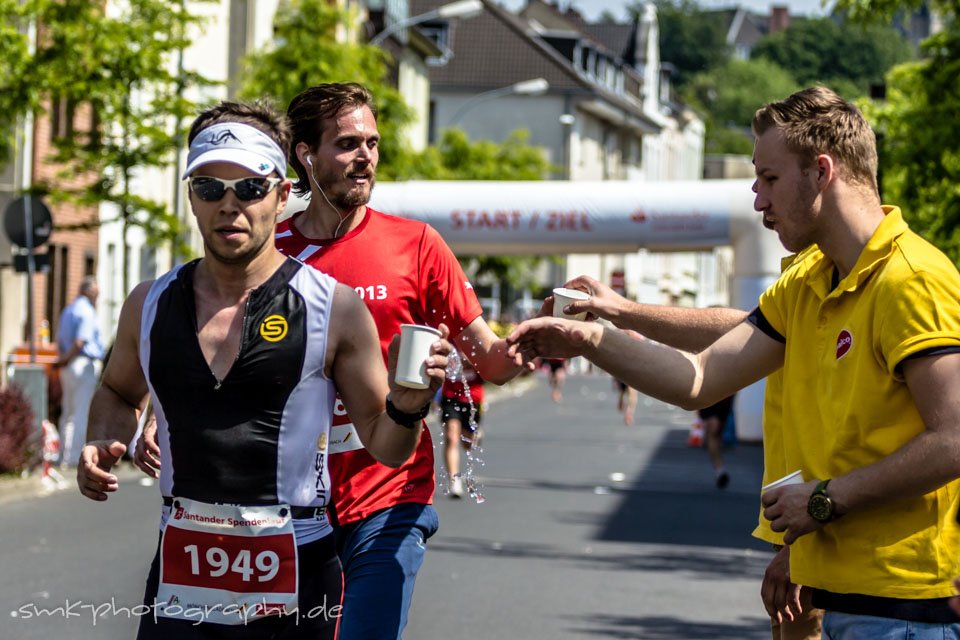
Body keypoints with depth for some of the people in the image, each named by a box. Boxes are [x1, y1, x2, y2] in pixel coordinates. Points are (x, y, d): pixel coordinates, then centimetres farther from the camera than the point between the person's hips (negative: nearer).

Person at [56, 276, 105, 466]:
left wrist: (63, 359, 9)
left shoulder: (68, 310, 17)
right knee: (83, 412, -7)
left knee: (69, 413, 12)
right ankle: (76, 456, -9)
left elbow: (60, 340, 17)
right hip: (85, 365, -9)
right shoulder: (87, 311, -12)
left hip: (68, 367, 9)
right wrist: (65, 359, -7)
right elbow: (80, 342, -19)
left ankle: (66, 455, 15)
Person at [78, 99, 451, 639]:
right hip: (180, 582, 3)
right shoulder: (150, 306, 5)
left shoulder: (335, 309, -4)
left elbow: (385, 447, 1)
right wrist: (103, 445, 5)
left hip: (296, 583, -2)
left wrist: (407, 406, -19)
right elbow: (119, 393, 25)